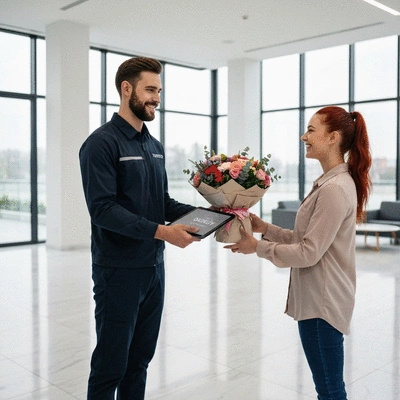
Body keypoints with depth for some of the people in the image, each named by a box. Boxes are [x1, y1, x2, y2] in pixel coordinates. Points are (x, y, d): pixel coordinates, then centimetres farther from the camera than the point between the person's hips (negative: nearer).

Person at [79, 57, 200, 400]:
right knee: (111, 364, 5)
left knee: (140, 360, 17)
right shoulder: (102, 143, -11)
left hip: (154, 267, 7)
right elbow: (102, 208, -20)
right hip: (119, 270, -7)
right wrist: (160, 232, -27)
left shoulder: (155, 146, 13)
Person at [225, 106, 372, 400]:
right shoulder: (332, 182, 11)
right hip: (319, 298, 10)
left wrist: (258, 247, -11)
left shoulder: (334, 189, -21)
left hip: (322, 302, -10)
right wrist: (266, 228, 4)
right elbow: (307, 238, 13)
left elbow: (308, 253, -21)